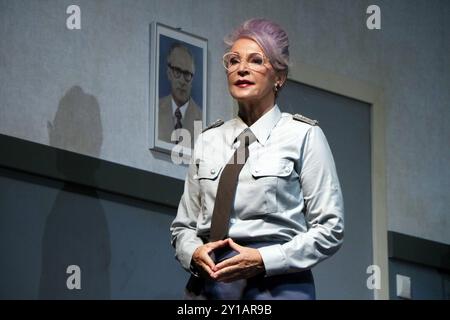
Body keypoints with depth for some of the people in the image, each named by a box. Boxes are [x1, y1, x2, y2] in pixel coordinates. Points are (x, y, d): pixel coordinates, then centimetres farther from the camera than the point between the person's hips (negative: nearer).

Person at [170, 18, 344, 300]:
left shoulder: (303, 135, 3)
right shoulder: (208, 140, 15)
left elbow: (330, 229, -1)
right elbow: (183, 226, 19)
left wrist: (264, 260, -12)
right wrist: (194, 254, -3)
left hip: (277, 284, -3)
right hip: (208, 284, 4)